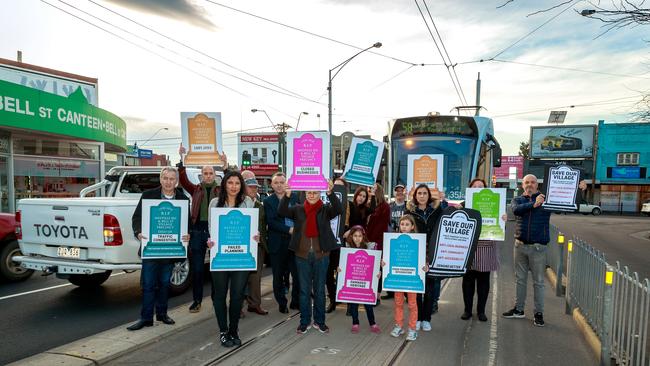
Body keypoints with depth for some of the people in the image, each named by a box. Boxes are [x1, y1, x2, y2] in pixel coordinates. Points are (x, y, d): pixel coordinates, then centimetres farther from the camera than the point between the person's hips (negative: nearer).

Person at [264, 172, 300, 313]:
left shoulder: (294, 197, 8)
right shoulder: (268, 201, 0)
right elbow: (271, 222, -10)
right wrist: (289, 230, -19)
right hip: (277, 244, -2)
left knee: (298, 274, 5)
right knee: (278, 276, 7)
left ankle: (296, 302, 22)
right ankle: (282, 303, 22)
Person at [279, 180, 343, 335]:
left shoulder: (325, 209, 0)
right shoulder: (298, 209, 3)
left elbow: (338, 209, -19)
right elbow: (282, 212, -12)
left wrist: (330, 193, -35)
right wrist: (287, 195, -29)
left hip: (321, 254, -1)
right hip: (302, 255, 1)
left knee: (319, 289, 10)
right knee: (304, 290, 9)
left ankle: (319, 321, 23)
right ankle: (304, 321, 21)